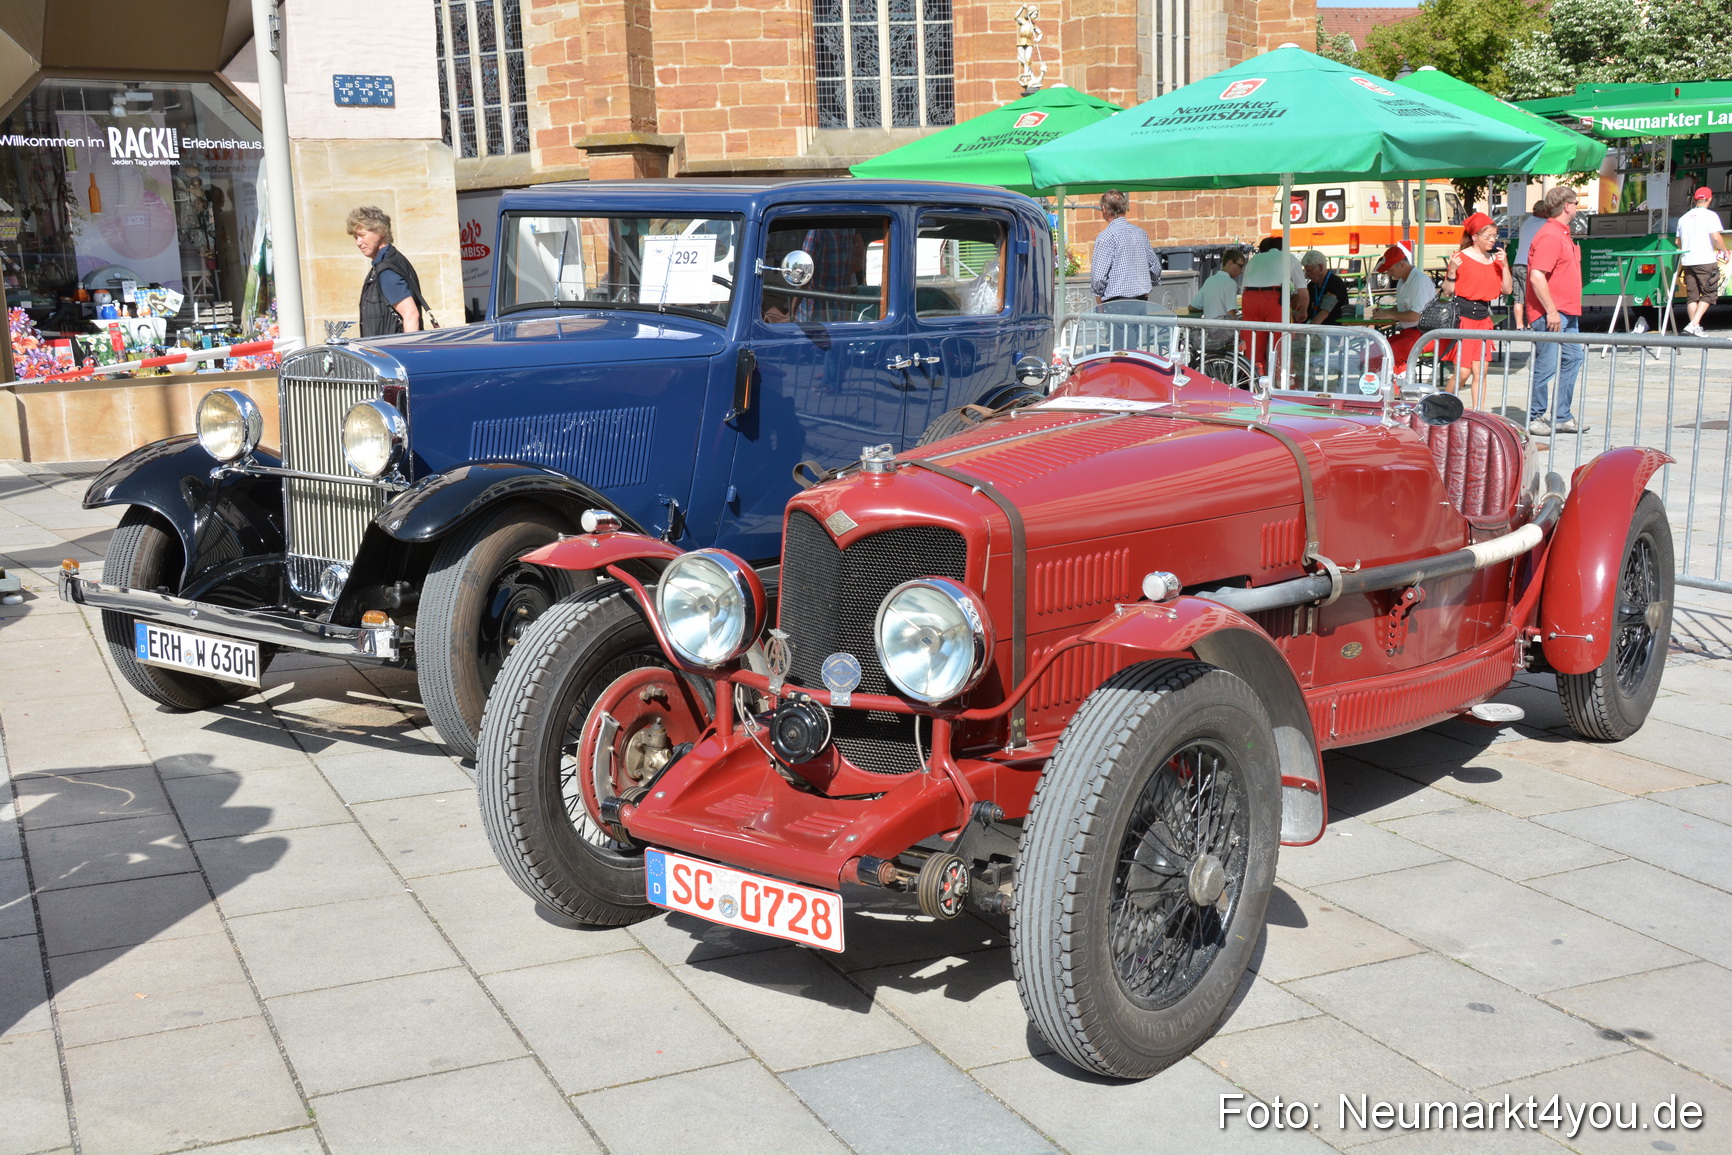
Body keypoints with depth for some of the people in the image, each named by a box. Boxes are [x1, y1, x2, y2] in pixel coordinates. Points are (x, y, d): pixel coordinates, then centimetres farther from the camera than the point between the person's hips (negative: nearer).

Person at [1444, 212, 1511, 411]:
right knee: (1463, 371, -9)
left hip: (1484, 318, 6)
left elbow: (1507, 289, 9)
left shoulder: (1495, 259, 11)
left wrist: (1504, 265, -2)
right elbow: (1448, 291, -7)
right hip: (1462, 317, -6)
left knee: (1481, 371, 4)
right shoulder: (1461, 258, -6)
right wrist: (1451, 271, -23)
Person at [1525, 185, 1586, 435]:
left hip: (1567, 314, 11)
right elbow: (1537, 277, -23)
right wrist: (1551, 311, -23)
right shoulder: (1550, 236, -15)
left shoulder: (1562, 234, 18)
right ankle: (1536, 419, 2)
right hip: (1550, 314, -11)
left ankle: (1562, 418, 17)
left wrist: (1571, 311, 22)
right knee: (1547, 366, -6)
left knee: (1572, 359, 11)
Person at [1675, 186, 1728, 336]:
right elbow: (1716, 237, -14)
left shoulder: (1683, 218, 13)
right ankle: (1694, 324, -13)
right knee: (1708, 294, 1)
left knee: (1693, 296, 9)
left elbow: (1679, 243, 18)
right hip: (1706, 261, -5)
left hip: (1687, 262, 5)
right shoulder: (1710, 215, -5)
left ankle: (1696, 328, 5)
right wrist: (1724, 251, 1)